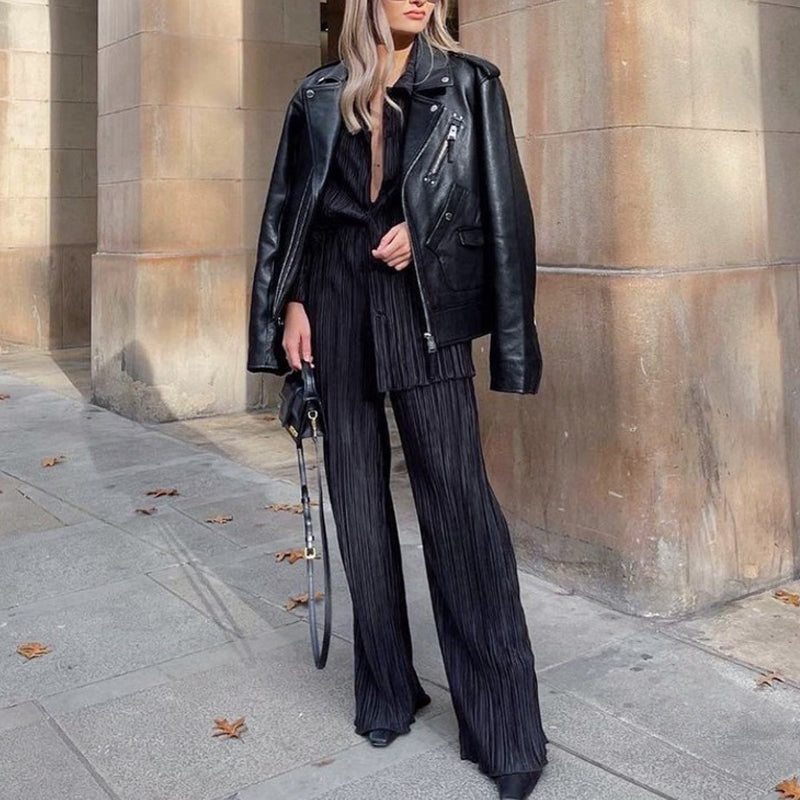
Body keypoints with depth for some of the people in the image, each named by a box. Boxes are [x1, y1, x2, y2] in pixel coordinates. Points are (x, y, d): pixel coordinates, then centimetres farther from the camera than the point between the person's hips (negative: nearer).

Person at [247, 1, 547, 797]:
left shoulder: (467, 84, 9)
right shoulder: (321, 95, 13)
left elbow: (499, 202, 6)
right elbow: (288, 208, 13)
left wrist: (426, 230, -9)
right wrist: (291, 304, 3)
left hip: (426, 304, -3)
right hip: (338, 304, 3)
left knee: (456, 494, -9)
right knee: (357, 493, 5)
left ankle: (505, 729, -1)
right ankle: (386, 689, 20)